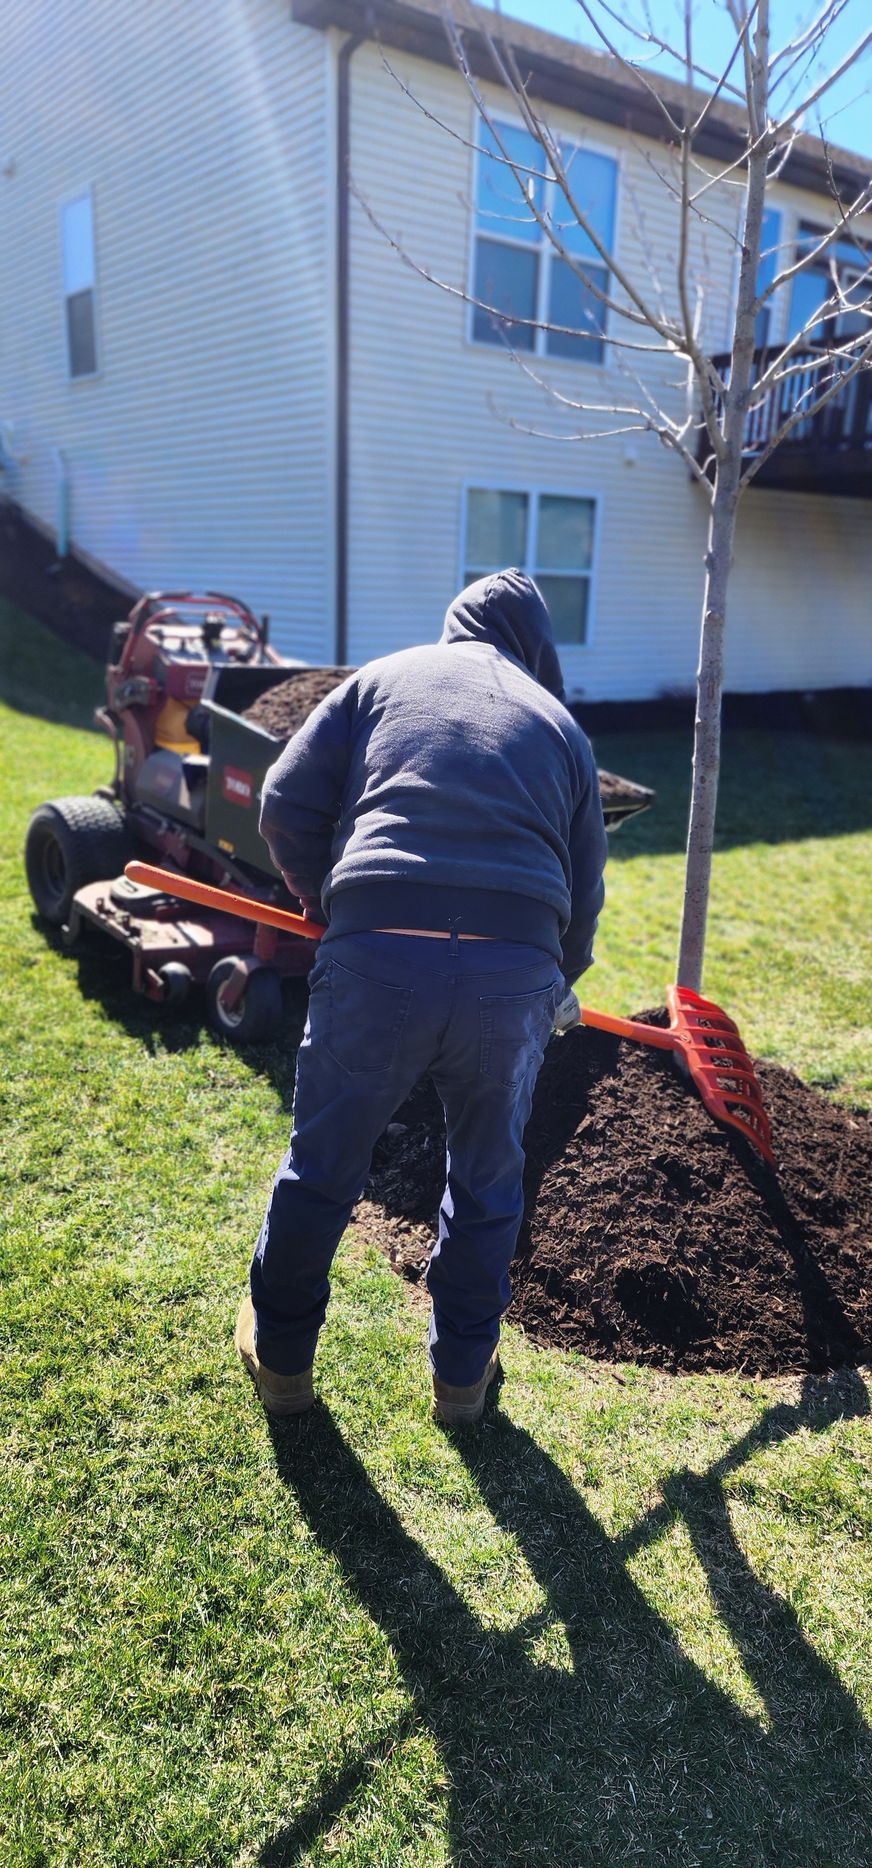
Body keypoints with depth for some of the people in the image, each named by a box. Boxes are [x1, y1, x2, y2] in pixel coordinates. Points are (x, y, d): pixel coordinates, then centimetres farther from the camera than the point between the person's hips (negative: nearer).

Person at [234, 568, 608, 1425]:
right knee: (487, 1181, 22)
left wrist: (323, 895, 27)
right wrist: (560, 983, 41)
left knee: (321, 1165, 19)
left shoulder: (384, 677, 17)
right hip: (516, 968, 1)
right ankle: (463, 1372, 39)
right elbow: (584, 886, 24)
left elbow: (286, 807, 8)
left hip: (375, 958, -1)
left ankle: (281, 1355, 38)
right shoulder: (560, 722, 21)